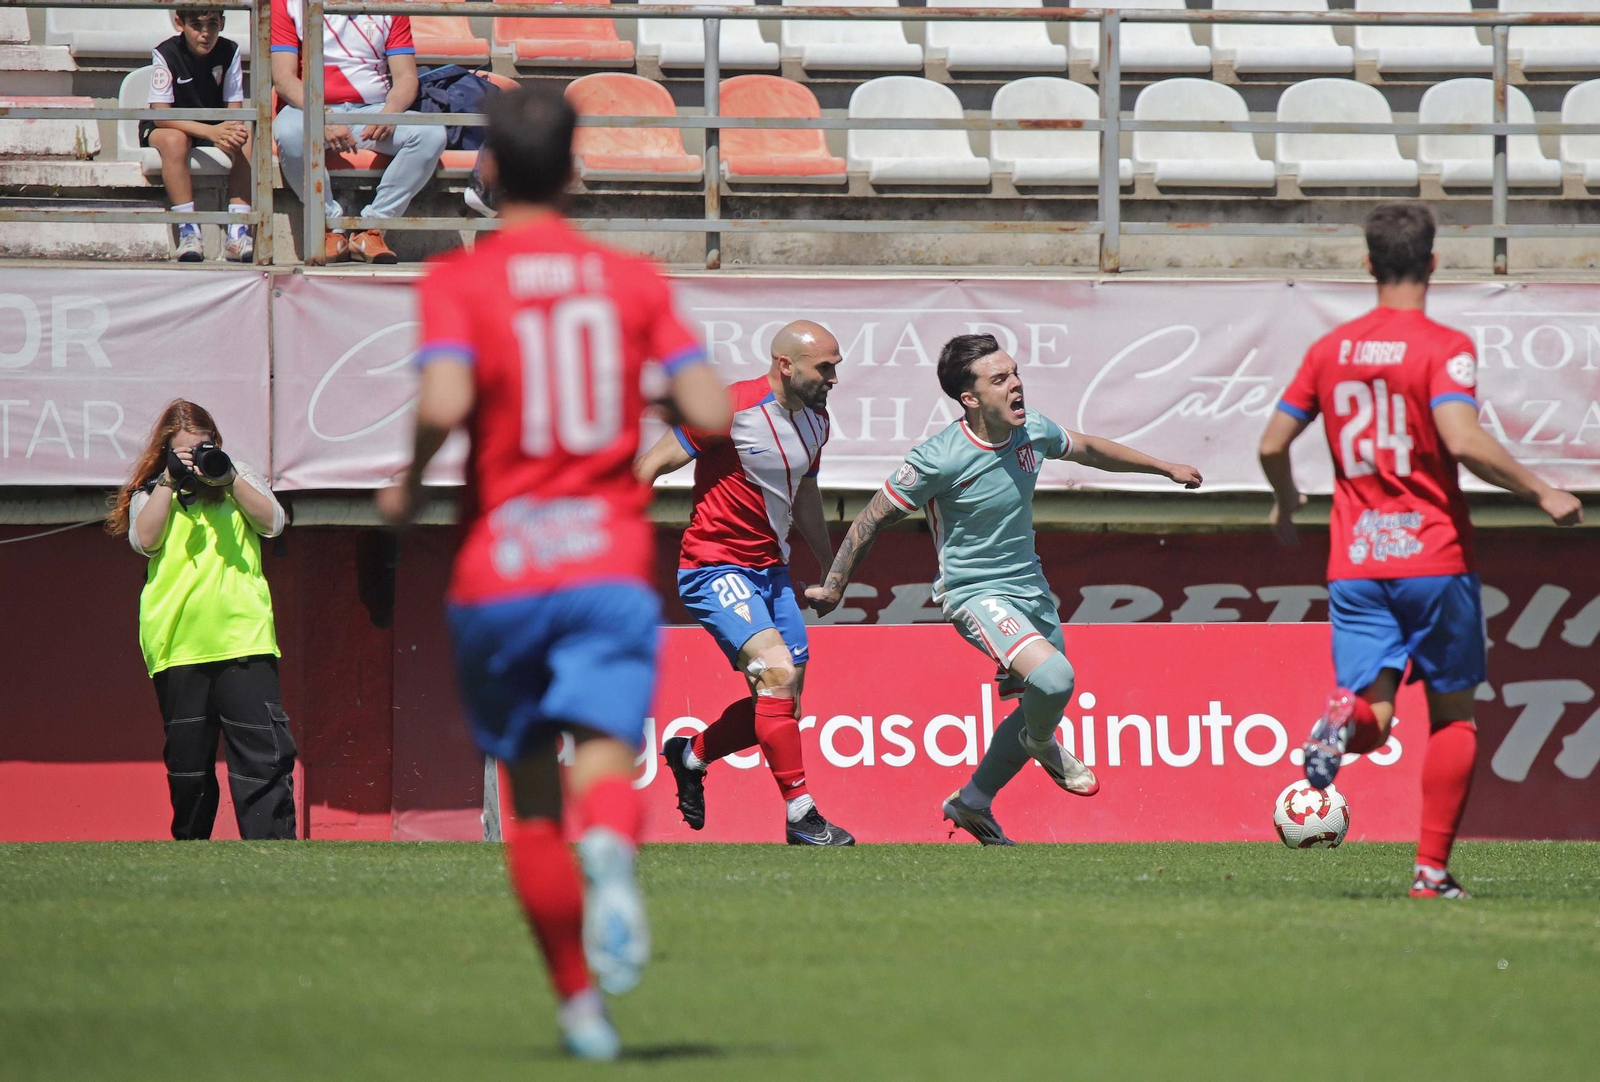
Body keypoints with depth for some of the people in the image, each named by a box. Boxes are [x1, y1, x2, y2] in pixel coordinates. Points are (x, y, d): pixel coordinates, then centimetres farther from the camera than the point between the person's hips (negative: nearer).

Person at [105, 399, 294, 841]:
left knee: (263, 753, -10)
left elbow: (272, 522, 0)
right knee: (188, 759, 7)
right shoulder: (150, 493, 12)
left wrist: (227, 478, -7)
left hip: (243, 637, -1)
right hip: (178, 646, 1)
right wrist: (170, 482, -9)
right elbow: (144, 539, -6)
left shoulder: (240, 479, 15)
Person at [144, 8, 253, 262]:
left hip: (215, 128, 3)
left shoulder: (229, 51, -10)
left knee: (247, 139, -26)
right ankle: (188, 232, -34)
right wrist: (210, 131, -38)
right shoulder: (166, 54, -20)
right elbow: (161, 114, -25)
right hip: (165, 128, -3)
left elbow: (235, 108, -9)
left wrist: (231, 131, -35)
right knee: (174, 140, -37)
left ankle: (237, 233, -26)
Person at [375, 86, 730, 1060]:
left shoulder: (458, 280, 0)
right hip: (611, 563, 0)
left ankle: (581, 1004, 15)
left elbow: (445, 403, -17)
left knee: (533, 797, 12)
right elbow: (710, 412, 0)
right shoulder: (635, 280, 7)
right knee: (605, 753, -13)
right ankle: (611, 849, -49)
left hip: (496, 573, 0)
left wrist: (411, 484, 1)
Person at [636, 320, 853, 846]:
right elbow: (652, 464, -13)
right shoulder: (733, 408, -18)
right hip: (716, 568, -8)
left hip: (772, 571, 8)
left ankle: (691, 754, 33)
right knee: (778, 672, -23)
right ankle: (800, 815, -19)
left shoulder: (815, 420, 7)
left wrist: (829, 566, 32)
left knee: (783, 703, 7)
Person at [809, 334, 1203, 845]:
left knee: (1041, 703, 15)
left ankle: (972, 802, 34)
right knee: (1053, 677, -28)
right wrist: (832, 586, -7)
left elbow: (1088, 449, 17)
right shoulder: (940, 458, -23)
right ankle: (1043, 743, 7)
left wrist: (1166, 468, 27)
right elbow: (874, 518, -12)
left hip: (1030, 586, 7)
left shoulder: (1032, 430, -5)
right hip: (975, 592, -7)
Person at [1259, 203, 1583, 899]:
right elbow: (1463, 441, -23)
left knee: (1370, 720, 2)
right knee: (1453, 713, 11)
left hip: (1354, 562, 3)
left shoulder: (1330, 349, 8)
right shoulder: (1444, 348, -8)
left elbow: (1272, 444, 11)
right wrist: (1539, 493, -12)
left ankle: (1345, 716, -35)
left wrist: (1285, 502, 32)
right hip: (1435, 555, -3)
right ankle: (1432, 869, 4)